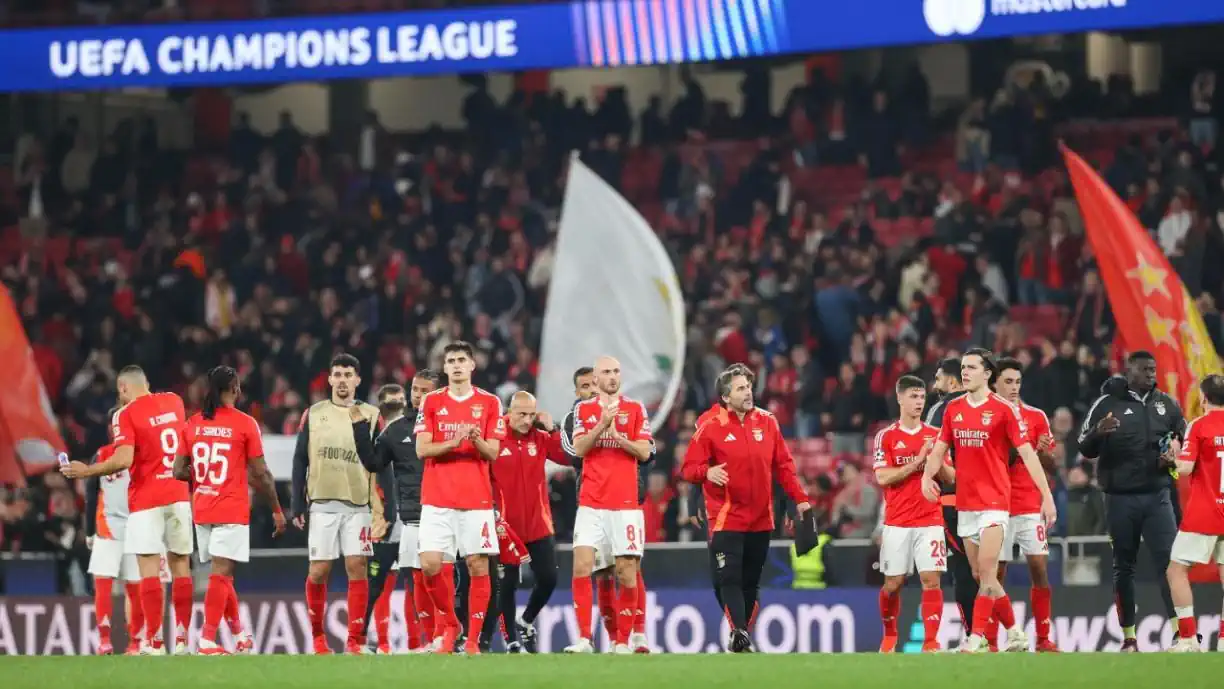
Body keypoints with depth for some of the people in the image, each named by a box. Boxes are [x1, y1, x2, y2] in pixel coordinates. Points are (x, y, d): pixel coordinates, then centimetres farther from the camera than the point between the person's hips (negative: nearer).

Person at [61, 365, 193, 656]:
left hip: (146, 500, -5)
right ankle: (182, 639, 8)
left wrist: (85, 471, -8)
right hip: (178, 496, 5)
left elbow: (123, 460, -19)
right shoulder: (173, 401, 9)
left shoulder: (126, 414, -9)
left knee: (149, 568, -5)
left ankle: (154, 640, -9)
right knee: (181, 566, 8)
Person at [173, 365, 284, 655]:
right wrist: (277, 510, 4)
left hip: (201, 509, 5)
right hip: (232, 510, -5)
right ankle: (208, 640, -12)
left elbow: (178, 472, 6)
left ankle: (239, 633, 26)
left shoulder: (193, 423, 5)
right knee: (221, 574, -7)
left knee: (222, 573, 16)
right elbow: (260, 474, -6)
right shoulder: (245, 424, -7)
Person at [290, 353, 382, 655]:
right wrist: (298, 505, 3)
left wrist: (360, 427, -13)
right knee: (319, 571, -1)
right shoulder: (313, 414, 7)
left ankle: (354, 640, -2)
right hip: (321, 504, 0)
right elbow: (300, 461, 8)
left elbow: (373, 463, -1)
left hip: (357, 505, 0)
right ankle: (317, 635, 17)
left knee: (357, 568, -6)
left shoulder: (370, 415, 4)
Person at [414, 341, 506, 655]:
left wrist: (476, 440, -19)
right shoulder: (431, 402, 7)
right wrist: (452, 443, -16)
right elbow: (422, 449, 0)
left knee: (478, 565, -3)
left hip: (476, 499, 0)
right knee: (430, 564, -9)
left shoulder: (490, 402, 6)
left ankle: (473, 639, 3)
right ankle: (449, 625, 13)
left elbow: (493, 452, 3)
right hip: (437, 500, 1)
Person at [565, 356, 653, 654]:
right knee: (582, 566, -12)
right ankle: (584, 638, -10)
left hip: (625, 504, 0)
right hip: (591, 504, 0)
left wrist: (617, 434, -13)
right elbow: (579, 448, -3)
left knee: (627, 571, -2)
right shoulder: (584, 410, 9)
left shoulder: (635, 409, 7)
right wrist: (602, 424, -15)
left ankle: (622, 640, 6)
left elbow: (644, 452, 0)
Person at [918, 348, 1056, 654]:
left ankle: (977, 639, -15)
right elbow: (939, 449, 14)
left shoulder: (1003, 409, -7)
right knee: (981, 576, 10)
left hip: (994, 501, -6)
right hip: (964, 503, 6)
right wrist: (927, 475, -6)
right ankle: (1014, 632, 24)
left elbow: (1028, 454, -7)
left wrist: (1047, 495, -11)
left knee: (987, 573, -14)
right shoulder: (953, 408, 9)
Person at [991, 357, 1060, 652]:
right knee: (995, 573, -1)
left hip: (1030, 504, 1)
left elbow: (1050, 467, 8)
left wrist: (1043, 452, -13)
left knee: (1039, 568, -6)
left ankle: (1043, 639, -2)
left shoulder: (1036, 416, 7)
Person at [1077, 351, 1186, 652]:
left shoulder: (1165, 403, 9)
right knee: (1124, 566, 5)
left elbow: (1184, 432, 25)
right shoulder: (1108, 403, -2)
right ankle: (1128, 636, 11)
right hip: (1121, 498, -2)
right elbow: (1085, 449, -3)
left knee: (1170, 561, -9)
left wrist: (1176, 447, 2)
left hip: (1157, 495, 2)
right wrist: (1098, 433, -25)